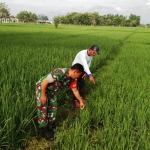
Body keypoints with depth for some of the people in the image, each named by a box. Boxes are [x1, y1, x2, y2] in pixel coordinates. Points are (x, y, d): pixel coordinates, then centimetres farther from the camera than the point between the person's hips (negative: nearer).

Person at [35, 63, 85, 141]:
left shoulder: (72, 79, -11)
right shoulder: (59, 73, -38)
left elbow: (75, 90, 5)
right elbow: (44, 82, -31)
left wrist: (81, 101, 12)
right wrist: (43, 95, -24)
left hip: (52, 90, 8)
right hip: (42, 87, -8)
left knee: (53, 107, 13)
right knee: (43, 109, -4)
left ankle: (51, 127, 30)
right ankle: (44, 130, 9)